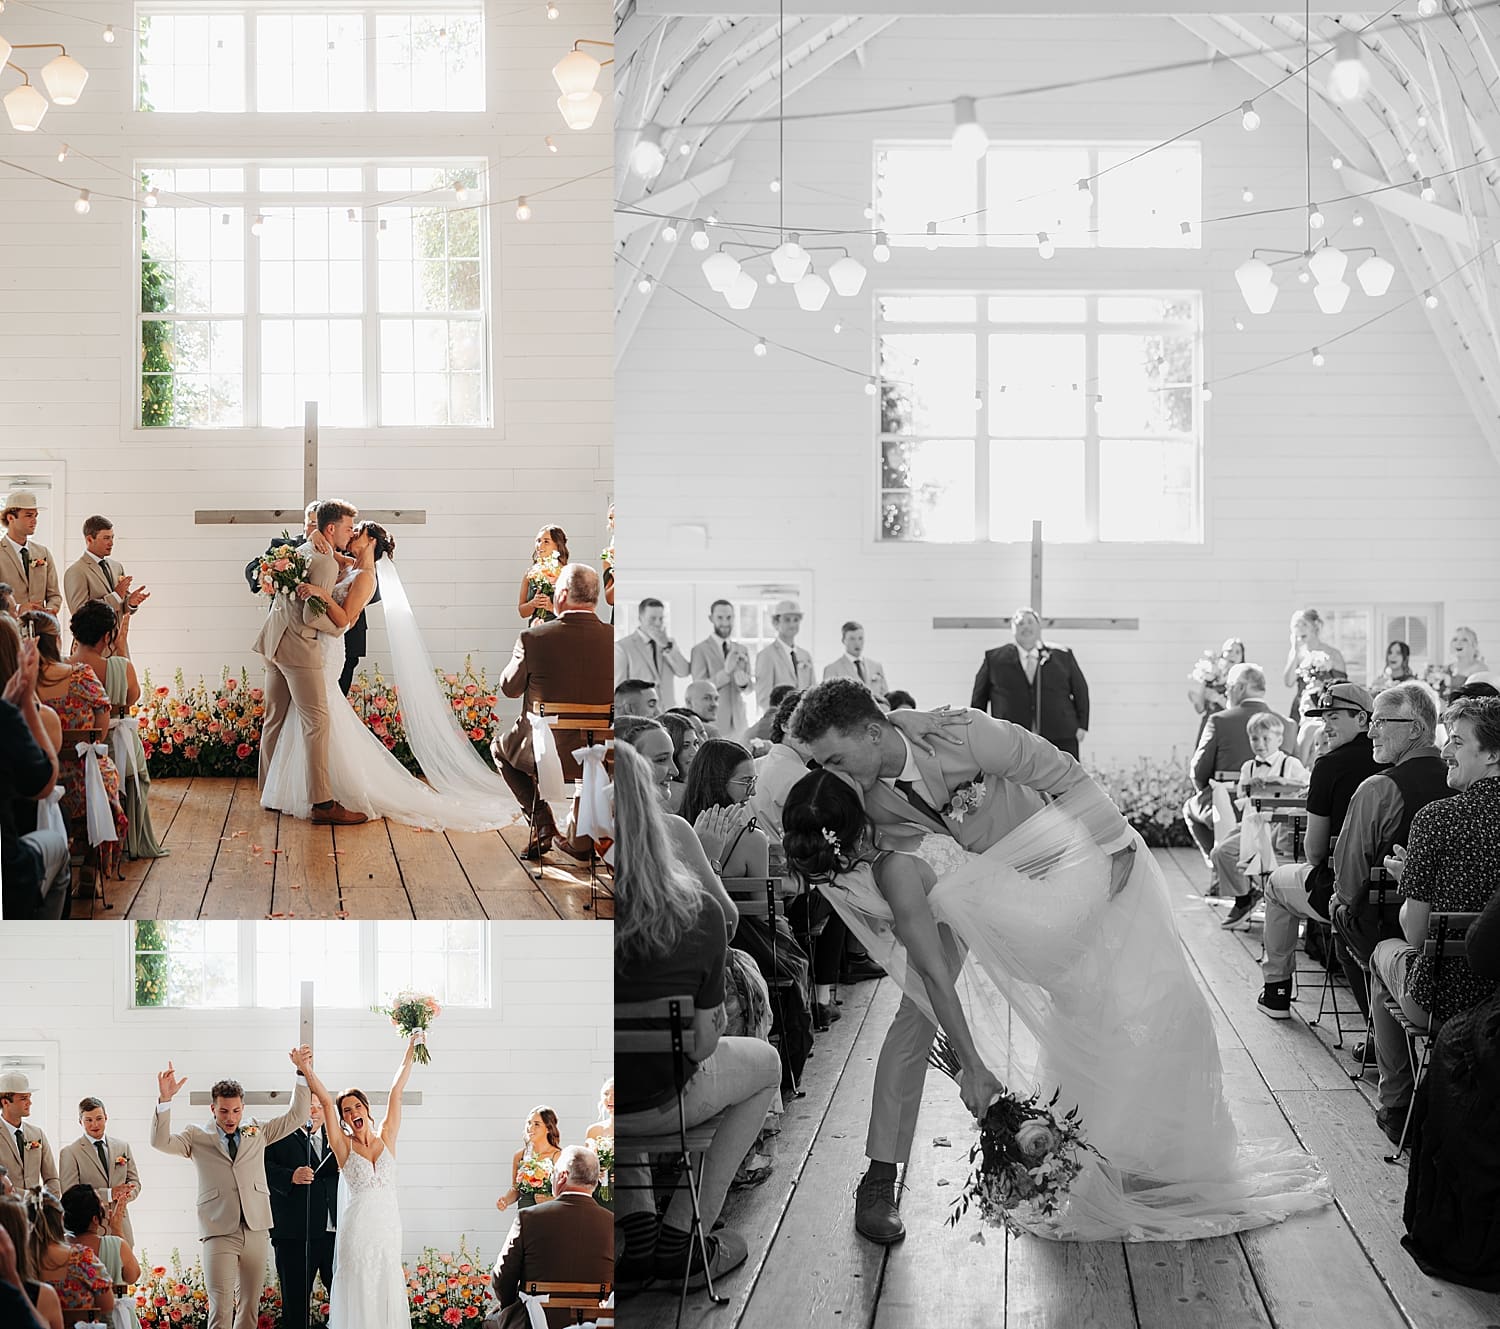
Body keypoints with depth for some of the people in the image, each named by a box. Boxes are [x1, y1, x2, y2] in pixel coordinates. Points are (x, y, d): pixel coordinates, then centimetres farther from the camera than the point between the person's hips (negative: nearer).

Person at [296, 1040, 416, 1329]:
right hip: (357, 1226, -2)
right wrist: (308, 1071, -13)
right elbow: (327, 1102, -7)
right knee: (358, 1291, -2)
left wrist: (410, 1050, 10)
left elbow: (396, 1090, 7)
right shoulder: (344, 1146, 2)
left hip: (388, 1225, 2)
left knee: (388, 1291, 4)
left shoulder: (386, 1137, 8)